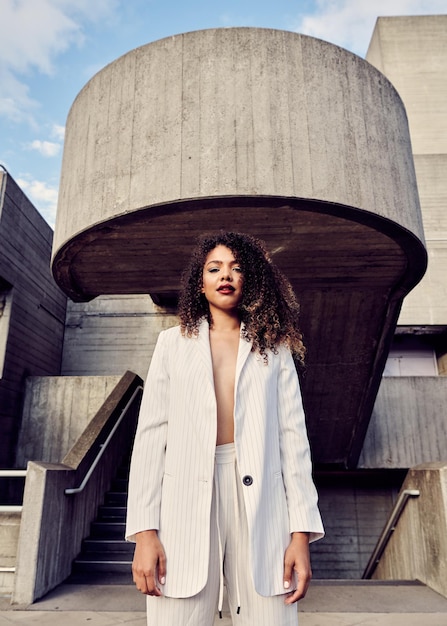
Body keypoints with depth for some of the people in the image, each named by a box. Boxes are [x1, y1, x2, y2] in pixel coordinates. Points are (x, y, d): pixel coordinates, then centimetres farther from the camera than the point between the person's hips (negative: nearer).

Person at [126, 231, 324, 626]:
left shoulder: (274, 347, 11)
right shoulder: (174, 343, 11)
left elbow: (293, 436, 6)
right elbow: (151, 434, 5)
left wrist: (302, 533, -1)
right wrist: (144, 531, -3)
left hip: (260, 499, 1)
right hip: (187, 501, 0)